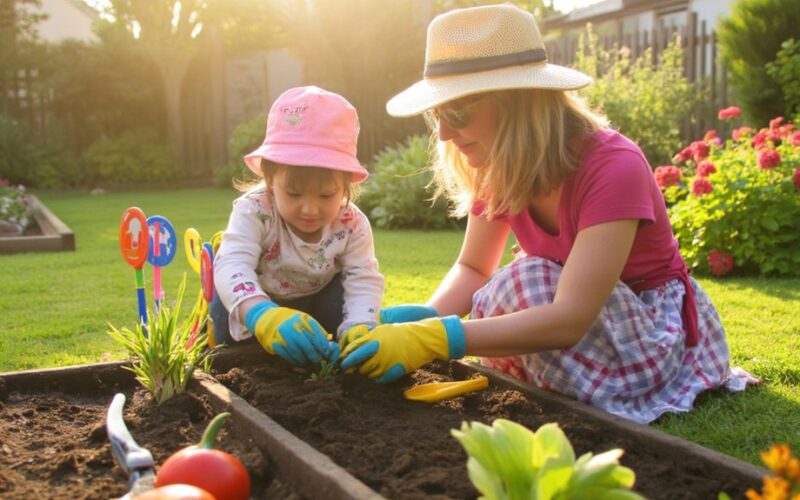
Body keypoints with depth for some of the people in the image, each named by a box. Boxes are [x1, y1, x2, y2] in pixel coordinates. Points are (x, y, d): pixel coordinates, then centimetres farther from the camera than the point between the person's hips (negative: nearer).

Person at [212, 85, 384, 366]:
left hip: (317, 305, 2)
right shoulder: (254, 211, -34)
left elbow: (364, 282, -28)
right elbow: (233, 265, -47)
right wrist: (263, 316, -68)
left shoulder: (352, 225, -25)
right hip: (259, 304, -2)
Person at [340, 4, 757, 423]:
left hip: (654, 327, -6)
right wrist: (420, 321, -27)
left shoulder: (612, 169, -33)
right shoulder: (499, 166, -10)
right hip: (565, 310, 7)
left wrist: (433, 339, -49)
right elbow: (472, 269, -5)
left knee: (523, 287, -28)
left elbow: (569, 319, -41)